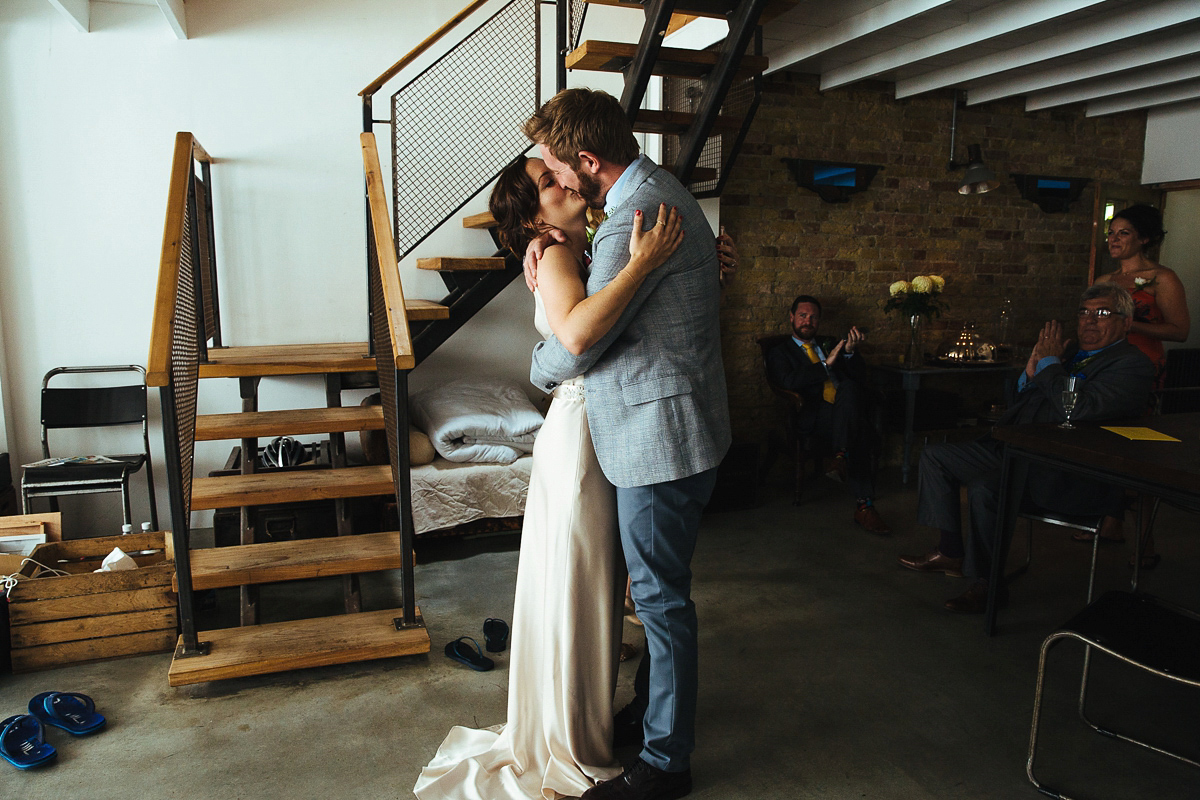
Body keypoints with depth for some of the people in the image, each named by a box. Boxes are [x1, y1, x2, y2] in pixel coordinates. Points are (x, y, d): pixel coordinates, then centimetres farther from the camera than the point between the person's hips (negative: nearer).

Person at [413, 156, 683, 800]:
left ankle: (593, 717, 39)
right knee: (573, 591, 4)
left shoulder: (592, 254, 12)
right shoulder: (556, 259, -15)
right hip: (579, 433, -9)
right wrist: (640, 265, -32)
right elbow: (577, 333, -36)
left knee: (595, 586, 20)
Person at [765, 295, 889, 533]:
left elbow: (861, 381, 19)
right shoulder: (780, 352, 18)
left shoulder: (830, 344, 30)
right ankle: (864, 505, -36)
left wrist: (850, 353, 1)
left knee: (848, 387, -33)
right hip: (814, 414, -4)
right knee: (860, 429, -33)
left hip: (848, 410, 4)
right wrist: (826, 364, -8)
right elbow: (789, 381, -6)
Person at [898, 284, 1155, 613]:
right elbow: (1021, 400, 22)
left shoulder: (1133, 364, -6)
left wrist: (1050, 363, -10)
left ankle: (985, 581, -11)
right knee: (934, 454, 5)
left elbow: (1077, 409, -24)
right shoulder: (1071, 353, 19)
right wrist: (1031, 372, 1)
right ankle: (950, 551, 9)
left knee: (984, 487, -33)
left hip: (1067, 477, -9)